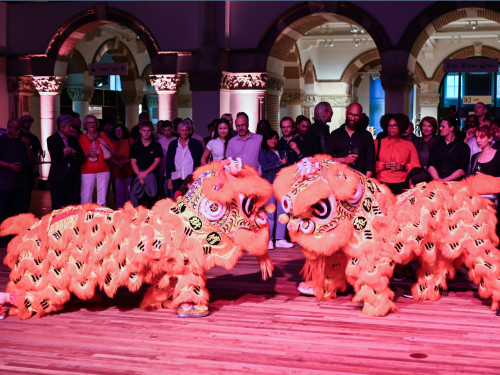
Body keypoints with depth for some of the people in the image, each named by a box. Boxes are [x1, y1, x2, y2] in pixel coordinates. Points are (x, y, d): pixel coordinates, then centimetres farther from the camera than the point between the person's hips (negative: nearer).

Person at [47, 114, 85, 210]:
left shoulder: (73, 140, 16)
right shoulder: (52, 139, 3)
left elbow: (82, 157, 5)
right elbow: (55, 156, -11)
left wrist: (73, 151, -14)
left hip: (73, 178, 4)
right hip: (59, 178, -4)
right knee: (58, 208, -4)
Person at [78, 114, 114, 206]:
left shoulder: (102, 135, 11)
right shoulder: (81, 138, 8)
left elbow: (113, 151, 11)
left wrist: (106, 145, -7)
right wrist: (88, 154, -11)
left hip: (103, 170, 1)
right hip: (87, 171, -1)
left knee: (102, 199, -2)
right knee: (86, 198, -9)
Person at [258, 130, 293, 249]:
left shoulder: (281, 152, 22)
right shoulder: (263, 152, 7)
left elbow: (288, 166, 14)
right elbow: (265, 167, -7)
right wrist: (280, 163, -3)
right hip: (269, 183, -5)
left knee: (282, 211, 0)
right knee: (270, 212, -8)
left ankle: (280, 239, 5)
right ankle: (268, 240, -3)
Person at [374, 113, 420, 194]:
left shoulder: (409, 144, 15)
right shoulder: (377, 143, 11)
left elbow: (416, 166, 11)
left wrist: (404, 167, -7)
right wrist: (383, 166, -10)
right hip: (382, 184, -1)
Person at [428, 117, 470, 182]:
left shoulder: (463, 147, 7)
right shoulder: (436, 145, 17)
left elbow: (462, 170, -2)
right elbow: (430, 165, 7)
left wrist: (445, 180, -12)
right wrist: (437, 179, -10)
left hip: (455, 183, -2)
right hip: (436, 184, 2)